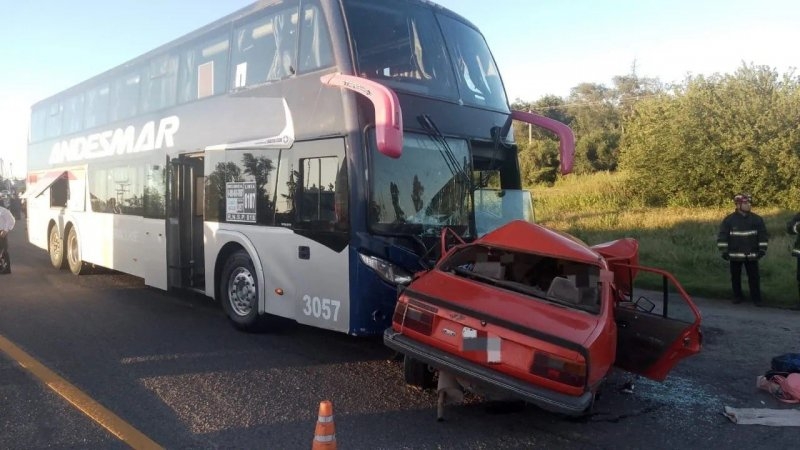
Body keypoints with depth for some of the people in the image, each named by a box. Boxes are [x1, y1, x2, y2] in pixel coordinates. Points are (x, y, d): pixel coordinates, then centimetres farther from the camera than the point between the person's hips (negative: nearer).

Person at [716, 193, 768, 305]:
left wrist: (762, 249, 2)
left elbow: (763, 235, 7)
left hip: (752, 255, 1)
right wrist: (724, 251, -6)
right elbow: (722, 236, -3)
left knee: (754, 277, 3)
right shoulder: (729, 219, -5)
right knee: (735, 277, 9)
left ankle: (756, 298, 13)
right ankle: (737, 296, 23)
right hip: (735, 254, -1)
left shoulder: (757, 219, 1)